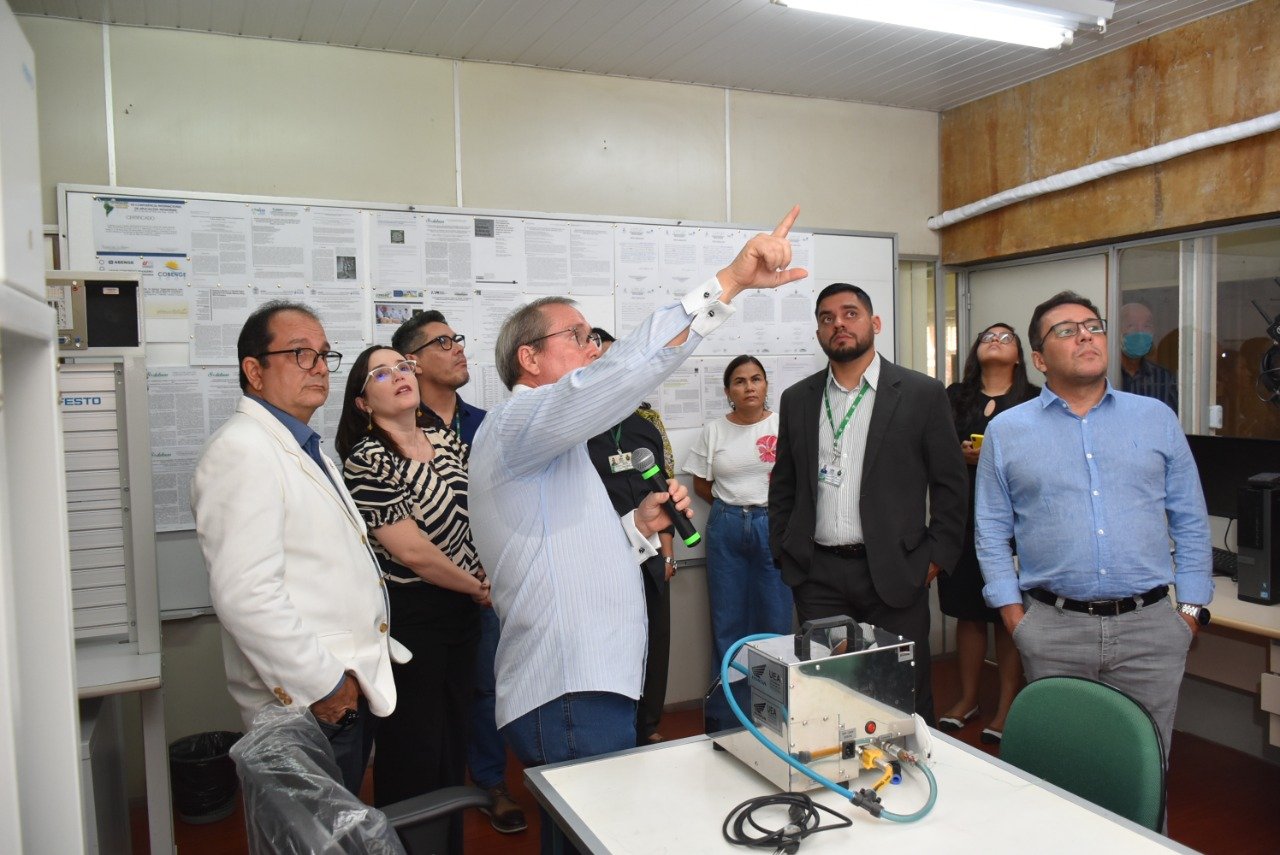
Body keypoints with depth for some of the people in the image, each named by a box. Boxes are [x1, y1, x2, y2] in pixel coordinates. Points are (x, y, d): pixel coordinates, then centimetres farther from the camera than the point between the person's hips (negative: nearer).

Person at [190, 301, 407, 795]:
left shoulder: (305, 449, 17)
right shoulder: (241, 452, -16)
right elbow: (245, 594, -25)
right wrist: (322, 684, -19)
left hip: (350, 689, 9)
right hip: (305, 705, -9)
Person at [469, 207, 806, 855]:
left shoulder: (554, 447, 23)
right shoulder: (518, 420, -10)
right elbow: (624, 371, -28)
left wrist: (639, 527, 5)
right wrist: (730, 282, -29)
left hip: (593, 685, 10)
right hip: (570, 698, -10)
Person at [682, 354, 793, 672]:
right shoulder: (713, 431, 4)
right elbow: (701, 484, 9)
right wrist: (733, 506, 4)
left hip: (773, 524, -1)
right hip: (725, 527, 2)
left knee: (776, 617, 4)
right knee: (727, 620, 9)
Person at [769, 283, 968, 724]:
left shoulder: (923, 394, 1)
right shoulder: (797, 399, 9)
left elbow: (950, 483, 1)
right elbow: (783, 485, 13)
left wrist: (937, 556, -4)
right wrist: (783, 552, 7)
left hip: (894, 572, -2)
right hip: (817, 576, 2)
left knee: (906, 697, 7)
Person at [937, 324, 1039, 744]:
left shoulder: (1035, 399, 5)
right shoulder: (954, 396, 12)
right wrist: (961, 454, -11)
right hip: (964, 516, 2)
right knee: (968, 611, 9)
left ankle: (1007, 705, 15)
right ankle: (967, 698, 23)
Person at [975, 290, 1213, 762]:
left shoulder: (1157, 419, 8)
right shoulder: (1006, 430, 4)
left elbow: (1191, 523, 10)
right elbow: (992, 530, 5)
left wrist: (1192, 609, 4)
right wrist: (1013, 613, -2)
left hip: (1149, 627, 1)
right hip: (1052, 630, -1)